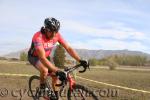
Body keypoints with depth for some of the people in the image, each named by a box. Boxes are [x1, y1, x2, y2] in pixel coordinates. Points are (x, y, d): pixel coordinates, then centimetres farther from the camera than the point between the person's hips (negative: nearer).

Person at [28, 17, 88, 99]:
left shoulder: (57, 35, -22)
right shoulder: (38, 37, -39)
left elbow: (68, 48, -19)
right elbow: (42, 58, -47)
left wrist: (80, 60, -31)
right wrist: (57, 71, -55)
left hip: (46, 56, 5)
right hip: (34, 56, -5)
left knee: (55, 75, -7)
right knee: (45, 70, -33)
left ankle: (55, 95, 16)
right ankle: (42, 88, -4)